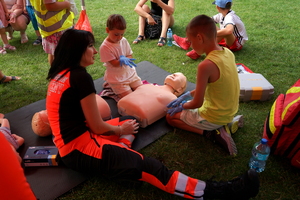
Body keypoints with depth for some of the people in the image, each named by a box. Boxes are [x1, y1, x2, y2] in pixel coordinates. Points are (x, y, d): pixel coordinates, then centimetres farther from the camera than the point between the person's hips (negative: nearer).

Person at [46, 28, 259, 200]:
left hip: (69, 143, 10)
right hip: (80, 147, -10)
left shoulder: (59, 75, 11)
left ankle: (116, 157, -4)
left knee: (129, 120, 19)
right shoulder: (80, 76, -17)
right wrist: (120, 130, 6)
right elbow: (97, 127, -14)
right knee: (146, 166, -19)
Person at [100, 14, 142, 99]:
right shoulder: (104, 47, -20)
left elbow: (130, 55, 2)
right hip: (117, 78, -6)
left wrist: (125, 59, -21)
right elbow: (114, 63, -20)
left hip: (130, 73, 6)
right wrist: (123, 60, -34)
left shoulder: (124, 41, -2)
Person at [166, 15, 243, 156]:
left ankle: (213, 132, -3)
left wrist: (182, 105, -1)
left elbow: (197, 103, -22)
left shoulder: (206, 65, -31)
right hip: (229, 111, 8)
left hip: (213, 118, -8)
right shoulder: (228, 52, -5)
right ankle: (228, 124, 13)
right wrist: (188, 95, 8)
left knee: (171, 117, 10)